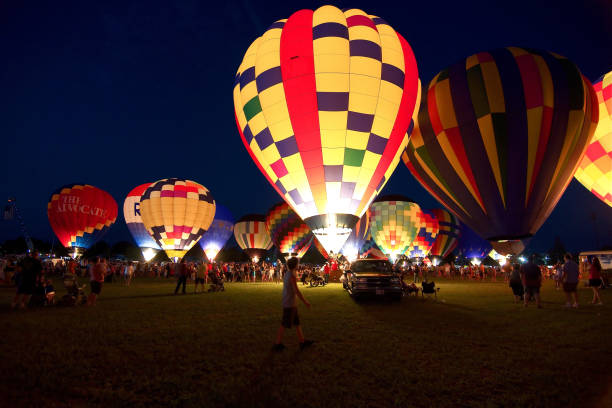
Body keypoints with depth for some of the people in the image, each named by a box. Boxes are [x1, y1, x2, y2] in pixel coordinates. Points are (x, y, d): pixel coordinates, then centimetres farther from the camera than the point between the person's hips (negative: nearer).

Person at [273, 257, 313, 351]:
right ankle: (277, 344, 9)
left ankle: (302, 342, 21)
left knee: (297, 322, 14)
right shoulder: (292, 275, -19)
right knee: (284, 324, 0)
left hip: (288, 303, 9)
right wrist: (305, 302, -14)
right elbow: (296, 291, -22)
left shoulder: (287, 274, 10)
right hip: (290, 304, -9)